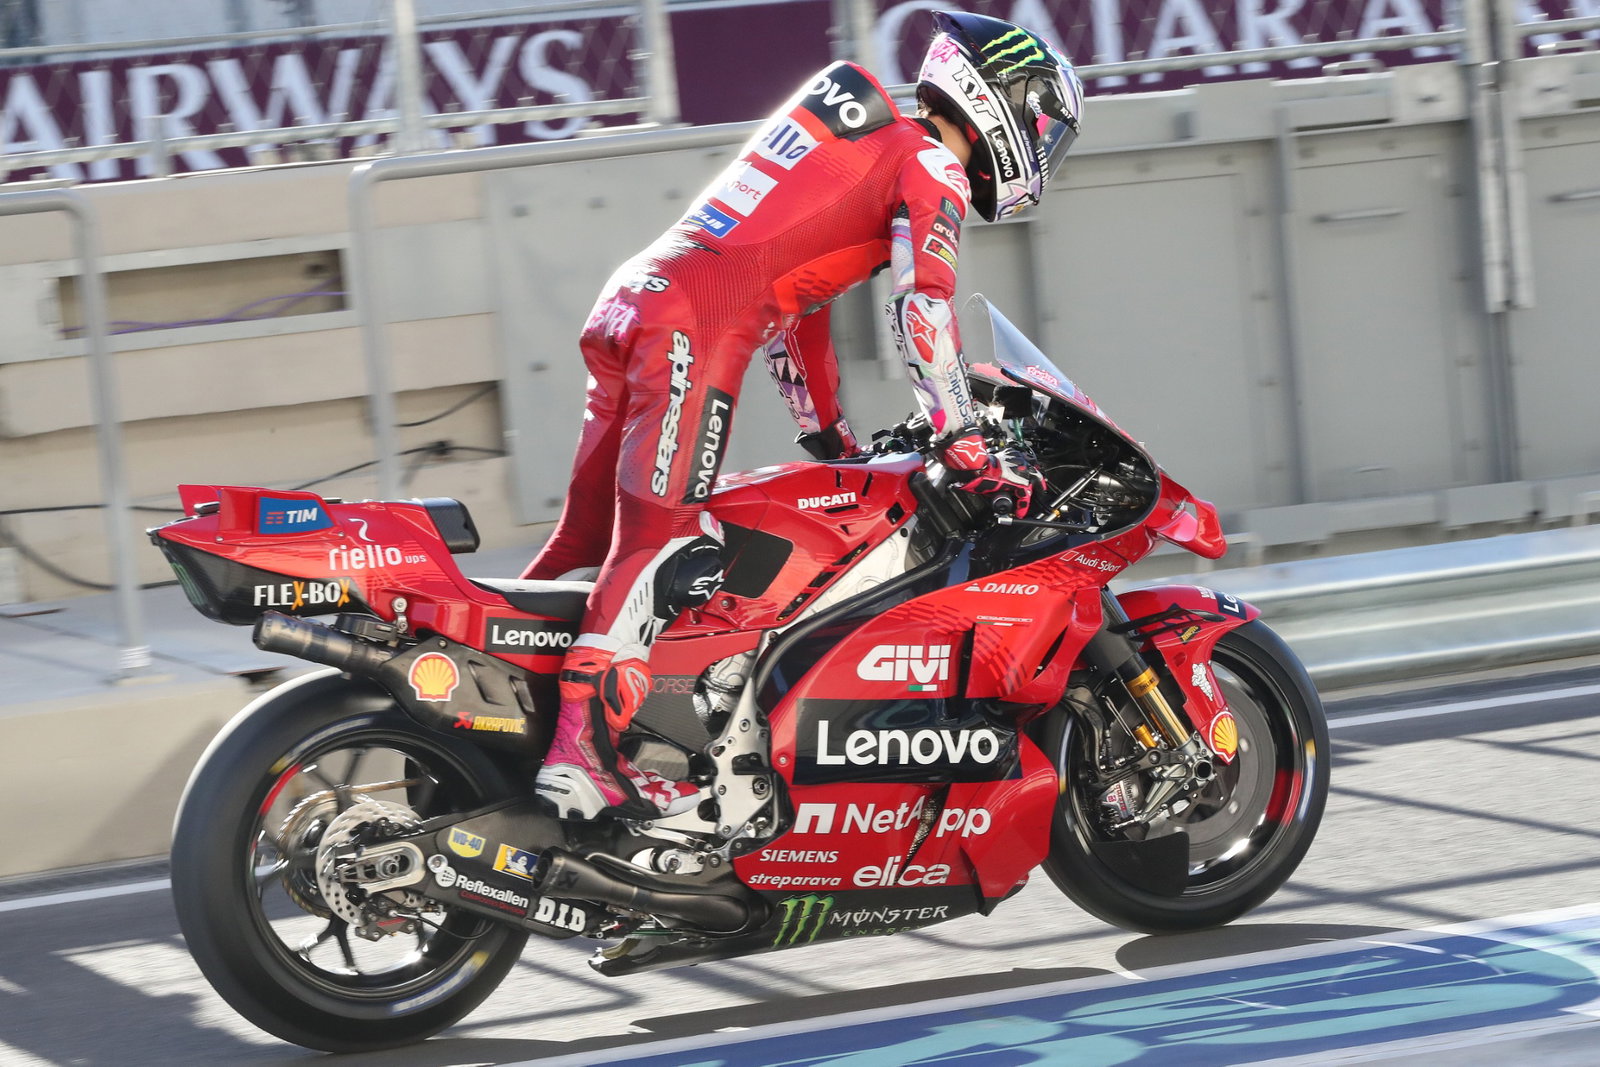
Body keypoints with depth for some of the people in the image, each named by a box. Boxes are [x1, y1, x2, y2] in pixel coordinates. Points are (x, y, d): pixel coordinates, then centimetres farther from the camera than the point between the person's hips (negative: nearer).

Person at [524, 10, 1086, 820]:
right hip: (695, 328, -9)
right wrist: (967, 448, -13)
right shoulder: (932, 166, 3)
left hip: (632, 300, 9)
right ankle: (582, 748, -27)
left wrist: (827, 435, 35)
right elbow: (921, 302, -11)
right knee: (669, 544, -17)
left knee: (592, 534, 12)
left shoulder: (864, 143, 31)